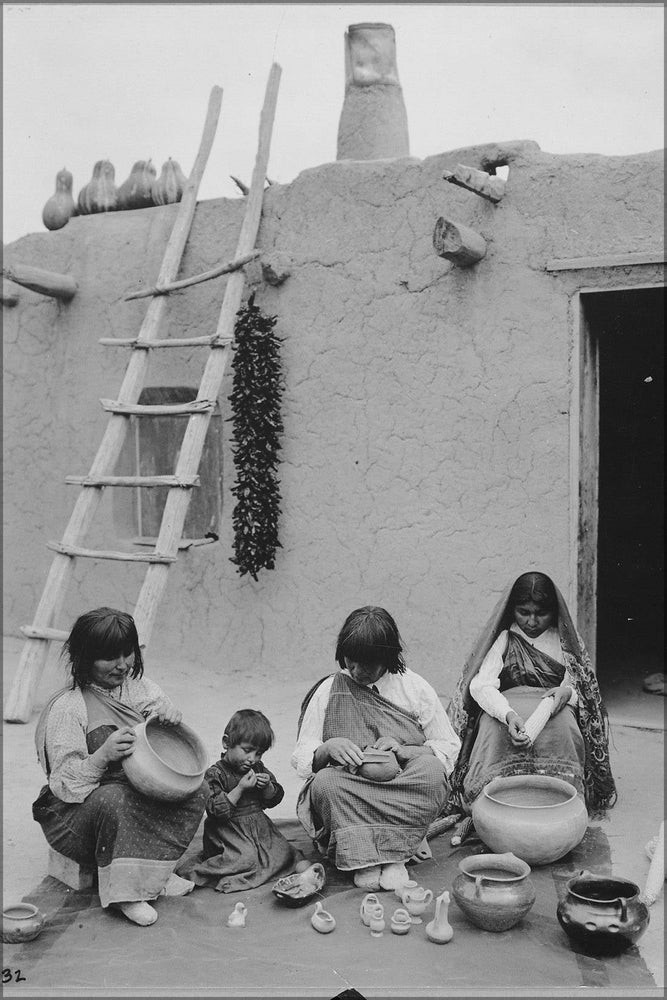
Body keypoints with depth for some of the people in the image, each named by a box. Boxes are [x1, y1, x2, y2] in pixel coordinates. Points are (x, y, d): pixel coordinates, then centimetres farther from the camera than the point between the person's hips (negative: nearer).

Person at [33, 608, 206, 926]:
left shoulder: (140, 688, 4)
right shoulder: (66, 708, -15)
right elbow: (65, 783, -17)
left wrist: (170, 716, -17)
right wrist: (103, 755, -35)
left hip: (139, 795, 6)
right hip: (72, 814, -6)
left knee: (194, 790, -16)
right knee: (113, 799, -38)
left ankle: (151, 872, -7)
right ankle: (121, 891, -20)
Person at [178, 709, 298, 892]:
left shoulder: (258, 768, 8)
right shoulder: (215, 774, -11)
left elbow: (272, 801, 13)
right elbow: (215, 810, -20)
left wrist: (268, 786, -10)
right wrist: (240, 788, -25)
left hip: (259, 827, 6)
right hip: (227, 831, -6)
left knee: (282, 851, -13)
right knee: (246, 859, -27)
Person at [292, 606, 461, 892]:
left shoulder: (414, 687, 5)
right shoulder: (329, 691, 6)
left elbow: (448, 748, 5)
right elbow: (301, 758, 5)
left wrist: (402, 750, -13)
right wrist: (327, 748, -18)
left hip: (407, 798, 0)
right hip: (347, 788, 0)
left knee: (432, 772, -31)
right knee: (325, 783, -32)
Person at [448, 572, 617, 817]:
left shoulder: (565, 640, 16)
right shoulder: (503, 639, 9)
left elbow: (583, 686, 9)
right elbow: (480, 684, -7)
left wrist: (567, 692, -19)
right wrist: (509, 714, -29)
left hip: (555, 707, 1)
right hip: (505, 707, -1)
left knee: (562, 724, -36)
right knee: (496, 728, -37)